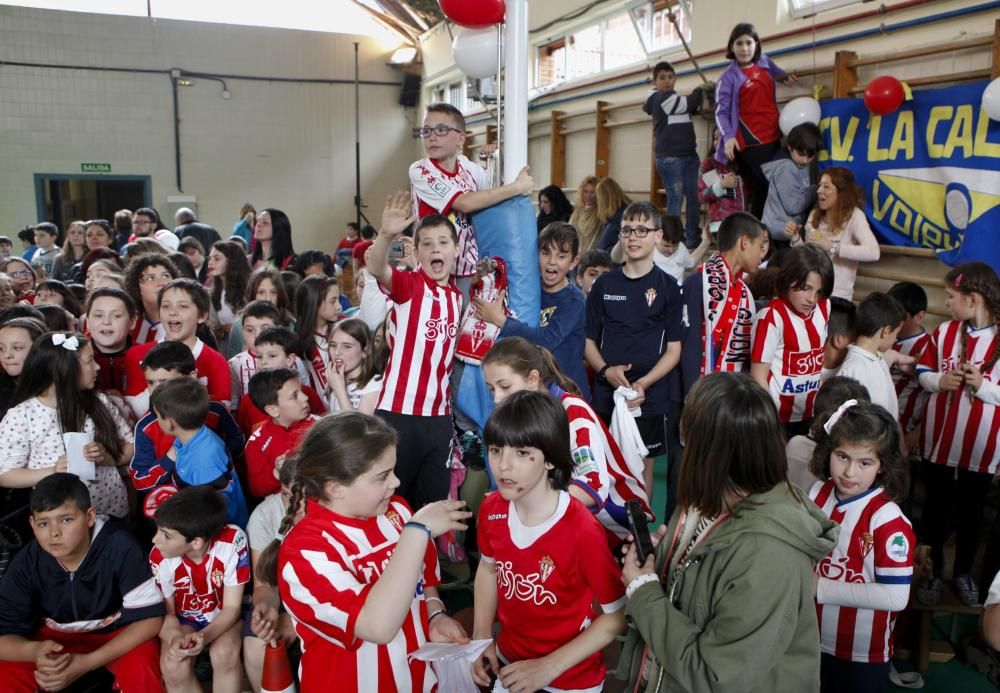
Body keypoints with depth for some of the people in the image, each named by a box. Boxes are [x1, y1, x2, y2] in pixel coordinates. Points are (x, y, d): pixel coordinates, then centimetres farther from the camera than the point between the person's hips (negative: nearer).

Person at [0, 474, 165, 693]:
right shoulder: (25, 564, -18)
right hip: (55, 638, 3)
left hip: (117, 633, -3)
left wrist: (87, 662, -33)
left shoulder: (119, 548, -28)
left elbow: (149, 617, -24)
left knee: (140, 669, -33)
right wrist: (33, 651, -38)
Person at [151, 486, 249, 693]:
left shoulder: (233, 541, -30)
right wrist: (175, 638, -31)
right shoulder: (159, 557, -24)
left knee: (225, 654, -31)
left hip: (223, 617, -1)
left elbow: (232, 607, -20)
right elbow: (165, 612, -8)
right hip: (184, 619, 1)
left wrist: (204, 636, -38)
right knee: (173, 668, -28)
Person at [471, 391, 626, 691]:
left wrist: (549, 667, -17)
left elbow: (617, 615, -17)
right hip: (508, 663, 4)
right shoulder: (491, 509, -13)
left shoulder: (582, 531, -29)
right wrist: (482, 637, -2)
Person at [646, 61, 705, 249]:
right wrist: (701, 90, 8)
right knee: (676, 198, -9)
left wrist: (701, 95, 7)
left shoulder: (676, 99, 20)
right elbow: (689, 103, -8)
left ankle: (692, 240, 11)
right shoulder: (659, 99, -7)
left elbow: (695, 108, 21)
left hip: (689, 155, 8)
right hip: (669, 157, -8)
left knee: (693, 197, 5)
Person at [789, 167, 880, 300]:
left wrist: (831, 247, -25)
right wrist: (796, 237, -1)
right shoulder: (814, 215, 11)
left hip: (836, 296, -5)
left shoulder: (854, 215, -8)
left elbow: (873, 253, -24)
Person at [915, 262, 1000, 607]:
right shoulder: (944, 332, -5)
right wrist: (940, 381, -16)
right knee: (936, 508, 17)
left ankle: (963, 572, 38)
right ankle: (933, 571, 35)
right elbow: (923, 372, 3)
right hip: (939, 440, 2)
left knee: (971, 511, 17)